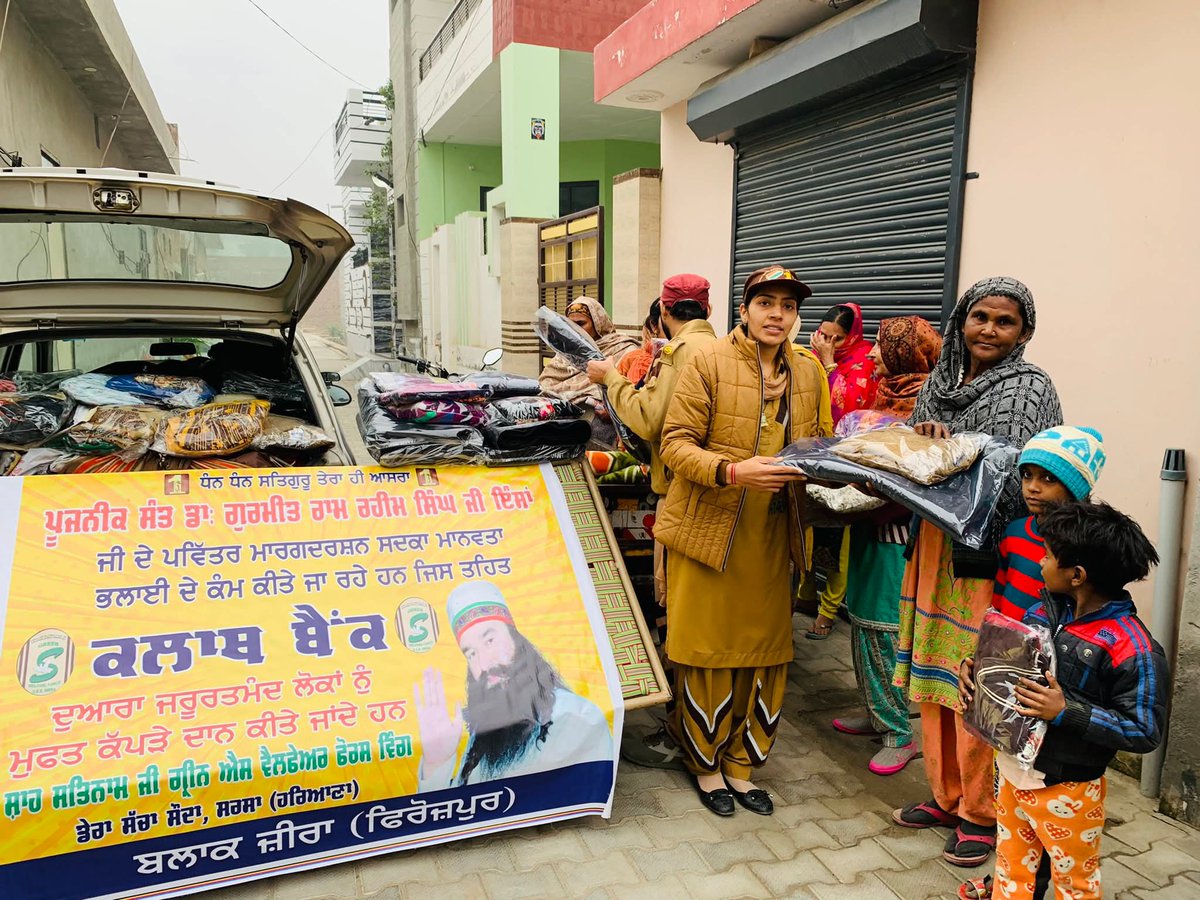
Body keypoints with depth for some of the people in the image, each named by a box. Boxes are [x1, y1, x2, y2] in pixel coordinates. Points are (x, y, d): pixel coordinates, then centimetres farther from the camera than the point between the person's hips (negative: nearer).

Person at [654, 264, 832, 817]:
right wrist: (733, 471, -25)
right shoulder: (709, 362, -7)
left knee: (766, 654, 11)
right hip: (709, 530, -4)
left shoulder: (809, 373, 10)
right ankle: (706, 764, 28)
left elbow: (821, 443, 20)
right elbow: (675, 443, -10)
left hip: (773, 537, 5)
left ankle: (741, 765, 31)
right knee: (708, 652, 6)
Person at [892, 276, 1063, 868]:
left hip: (992, 553, -6)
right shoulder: (941, 380, 11)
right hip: (934, 545, 6)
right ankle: (945, 798, 32)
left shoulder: (1028, 389, -7)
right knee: (933, 676, 14)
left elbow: (1023, 474, -18)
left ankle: (981, 815, 21)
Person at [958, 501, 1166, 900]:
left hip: (1065, 790, -6)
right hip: (1012, 770, 6)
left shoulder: (1133, 649, -23)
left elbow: (1145, 731, -22)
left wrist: (1066, 712, -30)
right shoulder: (1048, 609, -3)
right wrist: (974, 667, -7)